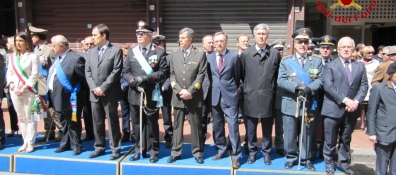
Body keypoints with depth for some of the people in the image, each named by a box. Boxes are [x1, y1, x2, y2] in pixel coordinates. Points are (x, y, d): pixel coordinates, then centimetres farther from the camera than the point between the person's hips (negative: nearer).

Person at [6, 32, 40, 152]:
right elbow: (9, 73, 11)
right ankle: (25, 142, 18)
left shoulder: (33, 56, -3)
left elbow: (35, 75, -9)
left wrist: (24, 88, -14)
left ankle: (30, 142, 6)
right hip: (15, 91, 5)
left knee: (30, 117, -2)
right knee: (21, 118, 10)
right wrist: (12, 86, -4)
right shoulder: (12, 57, 13)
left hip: (29, 91, -5)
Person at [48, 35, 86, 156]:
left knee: (73, 123, 5)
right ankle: (66, 144, 34)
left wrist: (83, 92, -7)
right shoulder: (57, 58, 10)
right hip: (58, 98, 9)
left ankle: (76, 146, 19)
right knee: (64, 123, 21)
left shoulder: (75, 58, -19)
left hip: (69, 99, -9)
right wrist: (52, 93, 12)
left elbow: (85, 78, -17)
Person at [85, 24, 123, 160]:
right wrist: (93, 88, -5)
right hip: (94, 94, 6)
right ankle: (99, 147, 24)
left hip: (109, 94, -5)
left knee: (113, 122, 2)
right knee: (97, 122, 12)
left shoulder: (116, 50, -4)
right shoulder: (92, 51, 14)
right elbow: (87, 71, 10)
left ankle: (115, 149, 12)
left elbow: (116, 72, -12)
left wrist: (103, 88, -16)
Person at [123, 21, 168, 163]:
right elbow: (125, 71, 9)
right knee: (137, 124, 11)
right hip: (135, 94, 4)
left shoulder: (159, 52, 0)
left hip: (151, 95, -4)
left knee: (152, 124, 5)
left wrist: (146, 78, -18)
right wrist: (132, 80, -12)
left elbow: (164, 72, -8)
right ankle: (139, 150, 24)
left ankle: (153, 151, 17)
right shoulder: (131, 52, 12)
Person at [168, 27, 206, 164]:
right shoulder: (174, 54, 10)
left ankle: (197, 152, 17)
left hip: (194, 97, -2)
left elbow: (201, 76, -6)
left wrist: (190, 91, -13)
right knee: (177, 126, 9)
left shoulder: (200, 54, 1)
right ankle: (176, 152, 18)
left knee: (196, 126, 6)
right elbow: (172, 75, 5)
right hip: (178, 97, 3)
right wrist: (180, 91, -8)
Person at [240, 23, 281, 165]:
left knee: (267, 128, 10)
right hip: (250, 97, 0)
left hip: (267, 98, 0)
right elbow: (241, 75, 9)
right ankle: (252, 151, 25)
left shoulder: (275, 54, 1)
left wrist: (272, 89, 7)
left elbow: (278, 75, 7)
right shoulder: (246, 53, 2)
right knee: (251, 128, 9)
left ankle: (266, 152, 25)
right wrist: (248, 87, 10)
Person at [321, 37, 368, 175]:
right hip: (333, 109, -3)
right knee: (330, 141, 6)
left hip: (352, 110, 3)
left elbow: (364, 86, 4)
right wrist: (345, 100, -19)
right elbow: (328, 86, -12)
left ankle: (343, 163, 29)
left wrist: (356, 101, -13)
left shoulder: (360, 66, 11)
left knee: (346, 139, 16)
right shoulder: (330, 66, -1)